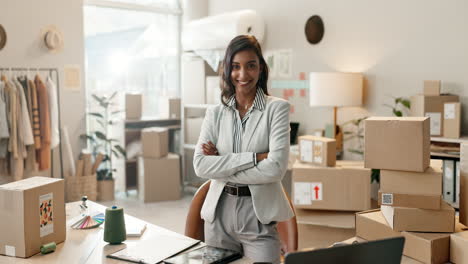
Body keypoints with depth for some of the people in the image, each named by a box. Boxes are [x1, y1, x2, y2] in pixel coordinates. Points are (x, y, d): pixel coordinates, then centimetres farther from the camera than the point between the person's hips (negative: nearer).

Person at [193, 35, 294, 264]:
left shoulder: (277, 108, -4)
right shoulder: (215, 113, 5)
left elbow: (276, 168, -16)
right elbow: (200, 165, -9)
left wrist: (221, 165, -10)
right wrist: (254, 157, -17)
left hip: (259, 215, -3)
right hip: (219, 213, 3)